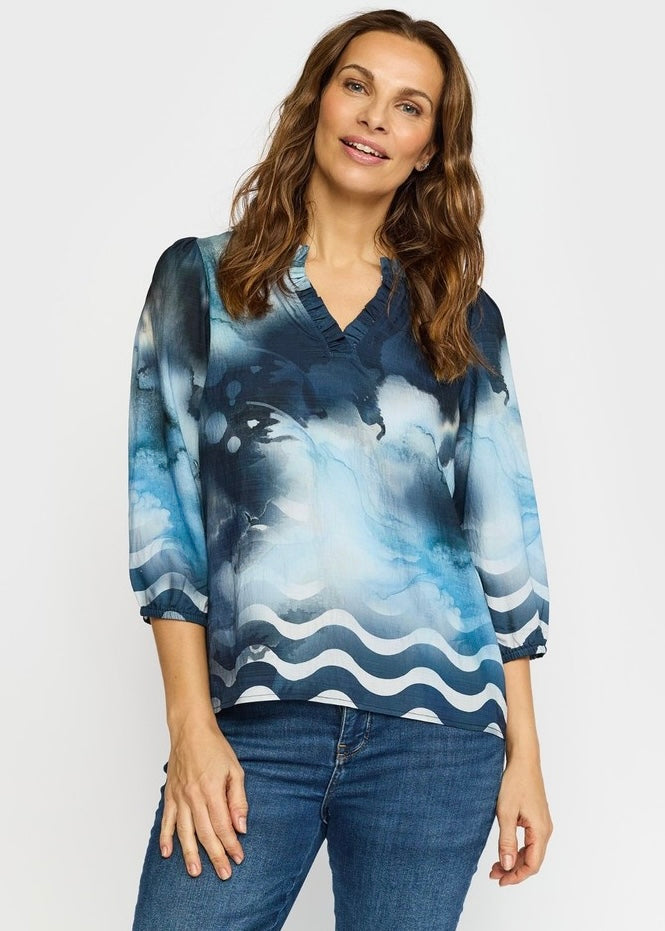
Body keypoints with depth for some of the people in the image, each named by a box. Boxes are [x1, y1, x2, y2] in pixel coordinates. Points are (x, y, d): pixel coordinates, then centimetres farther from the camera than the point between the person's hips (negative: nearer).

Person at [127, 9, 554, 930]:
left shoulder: (464, 316, 9)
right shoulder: (199, 278, 5)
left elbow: (505, 538, 8)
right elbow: (164, 507, 1)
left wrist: (524, 751, 5)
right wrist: (191, 723, -5)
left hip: (433, 726, 1)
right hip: (254, 725, -1)